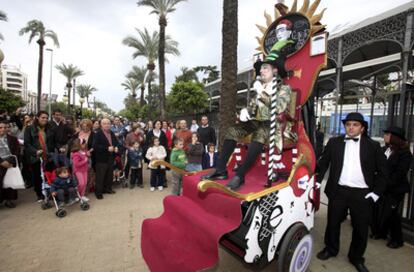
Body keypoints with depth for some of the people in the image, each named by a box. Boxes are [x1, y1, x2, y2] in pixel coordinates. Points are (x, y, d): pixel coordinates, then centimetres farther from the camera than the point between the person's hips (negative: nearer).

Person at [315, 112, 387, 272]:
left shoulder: (373, 146, 2)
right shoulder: (334, 142, 3)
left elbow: (382, 171, 4)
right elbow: (323, 162, 5)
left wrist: (376, 192, -2)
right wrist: (318, 180, -2)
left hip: (362, 194, 0)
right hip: (338, 191, 0)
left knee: (361, 228, 11)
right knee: (333, 222, 13)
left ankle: (356, 258, 34)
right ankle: (330, 249, 36)